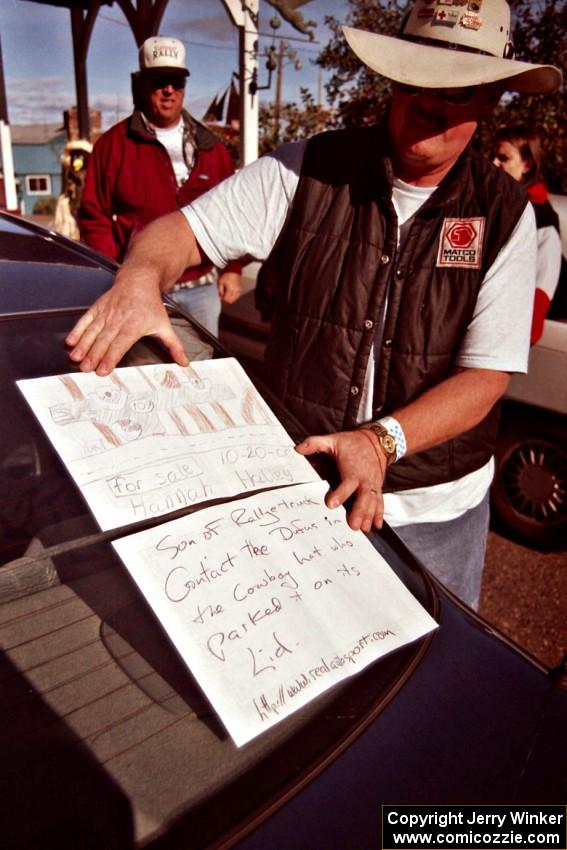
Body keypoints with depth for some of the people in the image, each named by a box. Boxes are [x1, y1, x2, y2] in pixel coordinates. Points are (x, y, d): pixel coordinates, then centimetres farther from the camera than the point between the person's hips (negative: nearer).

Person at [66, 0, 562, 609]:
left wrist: (381, 440, -28)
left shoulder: (505, 215, -7)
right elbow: (182, 228, -7)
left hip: (434, 509, 1)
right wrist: (140, 279, -31)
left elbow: (486, 376, -12)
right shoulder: (307, 171, -6)